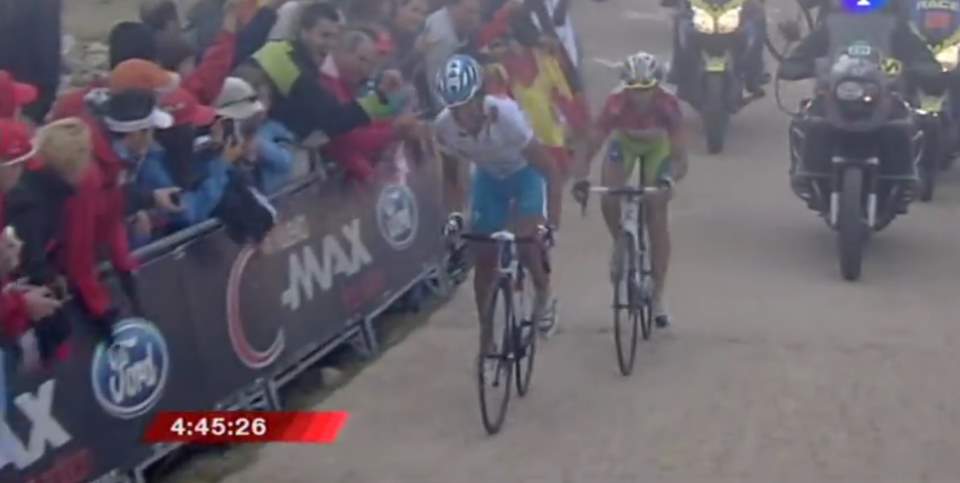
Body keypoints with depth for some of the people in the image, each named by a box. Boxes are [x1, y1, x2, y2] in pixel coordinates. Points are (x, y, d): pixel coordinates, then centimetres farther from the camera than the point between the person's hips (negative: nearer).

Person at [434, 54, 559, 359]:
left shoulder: (506, 115, -38)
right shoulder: (444, 125, -28)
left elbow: (547, 167, -31)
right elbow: (452, 171, -7)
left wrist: (552, 220, -35)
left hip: (525, 173, -3)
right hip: (488, 177, 3)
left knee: (526, 241, -23)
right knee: (483, 259, 0)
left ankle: (543, 293, 10)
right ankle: (486, 340, 14)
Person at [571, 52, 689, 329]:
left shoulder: (668, 105, -36)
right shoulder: (616, 104, -35)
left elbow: (680, 157, -38)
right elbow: (592, 146, -34)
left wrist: (667, 179, -57)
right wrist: (581, 179, -50)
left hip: (657, 146, -1)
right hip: (624, 142, 1)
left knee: (656, 215, -9)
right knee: (609, 200, -22)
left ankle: (658, 297, -1)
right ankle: (621, 246, 13)